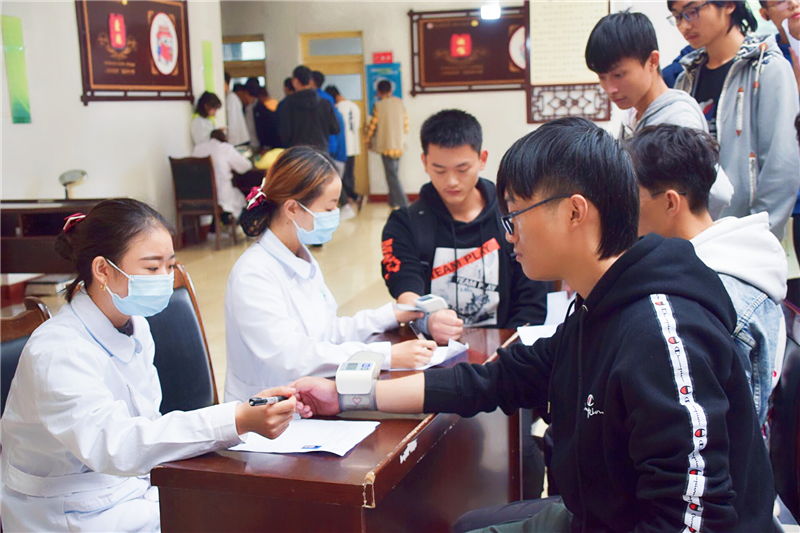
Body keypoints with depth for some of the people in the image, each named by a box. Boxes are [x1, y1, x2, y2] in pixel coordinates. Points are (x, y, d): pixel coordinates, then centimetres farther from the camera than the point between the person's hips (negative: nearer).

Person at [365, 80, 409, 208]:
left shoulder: (379, 106, -10)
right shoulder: (400, 103, 4)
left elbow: (373, 125, -5)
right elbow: (406, 122, 7)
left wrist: (368, 139, 11)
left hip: (386, 146, -6)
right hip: (399, 145, 6)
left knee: (392, 176, -5)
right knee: (394, 174, 18)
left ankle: (403, 205, -13)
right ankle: (394, 201, 24)